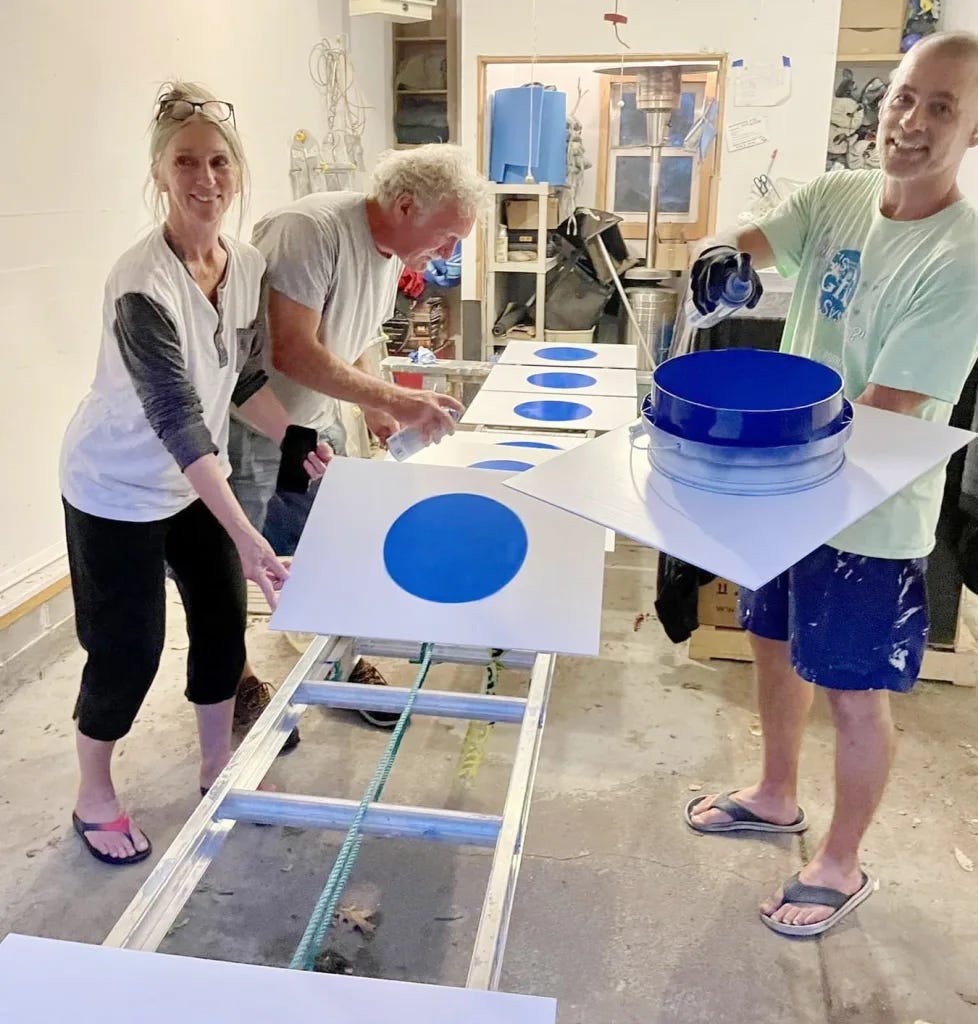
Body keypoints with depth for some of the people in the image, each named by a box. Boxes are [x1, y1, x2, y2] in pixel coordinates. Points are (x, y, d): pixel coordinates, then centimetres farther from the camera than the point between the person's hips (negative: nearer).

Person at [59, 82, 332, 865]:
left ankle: (218, 764, 35)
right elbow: (179, 420, -34)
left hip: (196, 479, 7)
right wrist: (245, 535, -40)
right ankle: (93, 797, 28)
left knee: (224, 620, 13)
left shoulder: (248, 265, -7)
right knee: (129, 647, 3)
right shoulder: (142, 285, -29)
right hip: (119, 488, -6)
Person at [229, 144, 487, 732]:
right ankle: (241, 684, 25)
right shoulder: (310, 230, -26)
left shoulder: (394, 255, 2)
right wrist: (393, 399, -30)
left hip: (316, 424, 7)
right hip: (248, 426, -7)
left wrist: (375, 411, 0)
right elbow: (292, 352, -31)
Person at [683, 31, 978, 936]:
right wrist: (724, 256, -30)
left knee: (854, 695, 9)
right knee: (777, 645, 22)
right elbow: (751, 245, -7)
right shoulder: (838, 195, -3)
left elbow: (883, 415, -25)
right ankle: (777, 797, 48)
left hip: (870, 514, -6)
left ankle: (842, 867, 32)